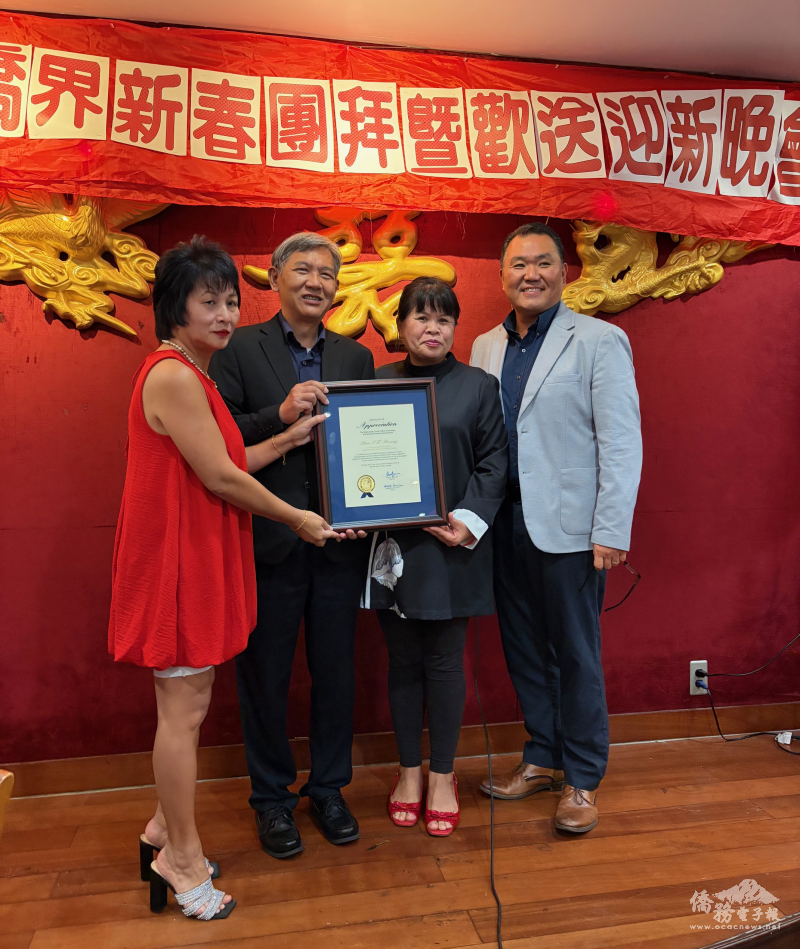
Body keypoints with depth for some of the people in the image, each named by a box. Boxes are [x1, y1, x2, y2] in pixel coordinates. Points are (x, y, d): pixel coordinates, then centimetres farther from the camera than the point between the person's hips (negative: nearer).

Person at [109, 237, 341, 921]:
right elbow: (220, 478, -19)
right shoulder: (174, 377, -18)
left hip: (196, 556, 10)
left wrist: (289, 439, 7)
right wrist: (299, 520, -8)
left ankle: (166, 829, 37)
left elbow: (224, 467, 13)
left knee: (186, 704, 19)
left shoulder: (190, 374, 15)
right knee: (185, 709, 3)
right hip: (176, 558, -10)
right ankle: (182, 858, 22)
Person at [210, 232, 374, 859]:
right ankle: (272, 797, 32)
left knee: (336, 672, 14)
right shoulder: (240, 349, -1)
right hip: (269, 542, -3)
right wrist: (280, 415, -21)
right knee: (265, 674, 11)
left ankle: (329, 789, 35)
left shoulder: (357, 357, 10)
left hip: (340, 542, 3)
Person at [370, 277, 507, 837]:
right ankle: (409, 771, 29)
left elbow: (494, 464, 1)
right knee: (404, 660, 11)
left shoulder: (480, 386, 4)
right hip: (390, 543, 2)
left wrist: (468, 520, -12)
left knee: (445, 661, 6)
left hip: (451, 545, -1)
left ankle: (442, 775, 25)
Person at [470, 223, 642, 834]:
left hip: (567, 527, -5)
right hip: (506, 524, 5)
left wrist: (612, 533, -14)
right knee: (524, 649, 15)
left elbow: (622, 443, -9)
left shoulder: (600, 341, -5)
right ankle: (543, 760, 34)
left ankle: (583, 779, 25)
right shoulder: (485, 347, 11)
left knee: (576, 655, 6)